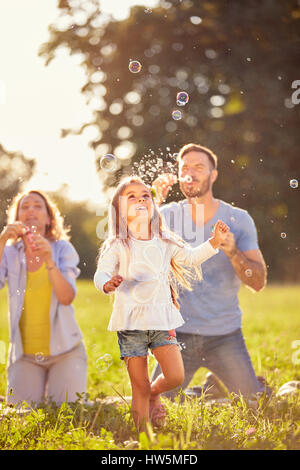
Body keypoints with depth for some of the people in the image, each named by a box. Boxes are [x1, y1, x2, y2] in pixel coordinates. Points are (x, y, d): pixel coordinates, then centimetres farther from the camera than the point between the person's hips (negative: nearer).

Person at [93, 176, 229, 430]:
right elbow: (101, 274, -12)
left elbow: (191, 257, 20)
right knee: (140, 388, 0)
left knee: (176, 376, -5)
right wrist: (107, 285, -35)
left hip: (162, 320, 4)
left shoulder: (165, 242, 8)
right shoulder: (117, 246, -4)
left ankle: (155, 394, 29)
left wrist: (214, 242, 6)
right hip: (131, 321, -3)